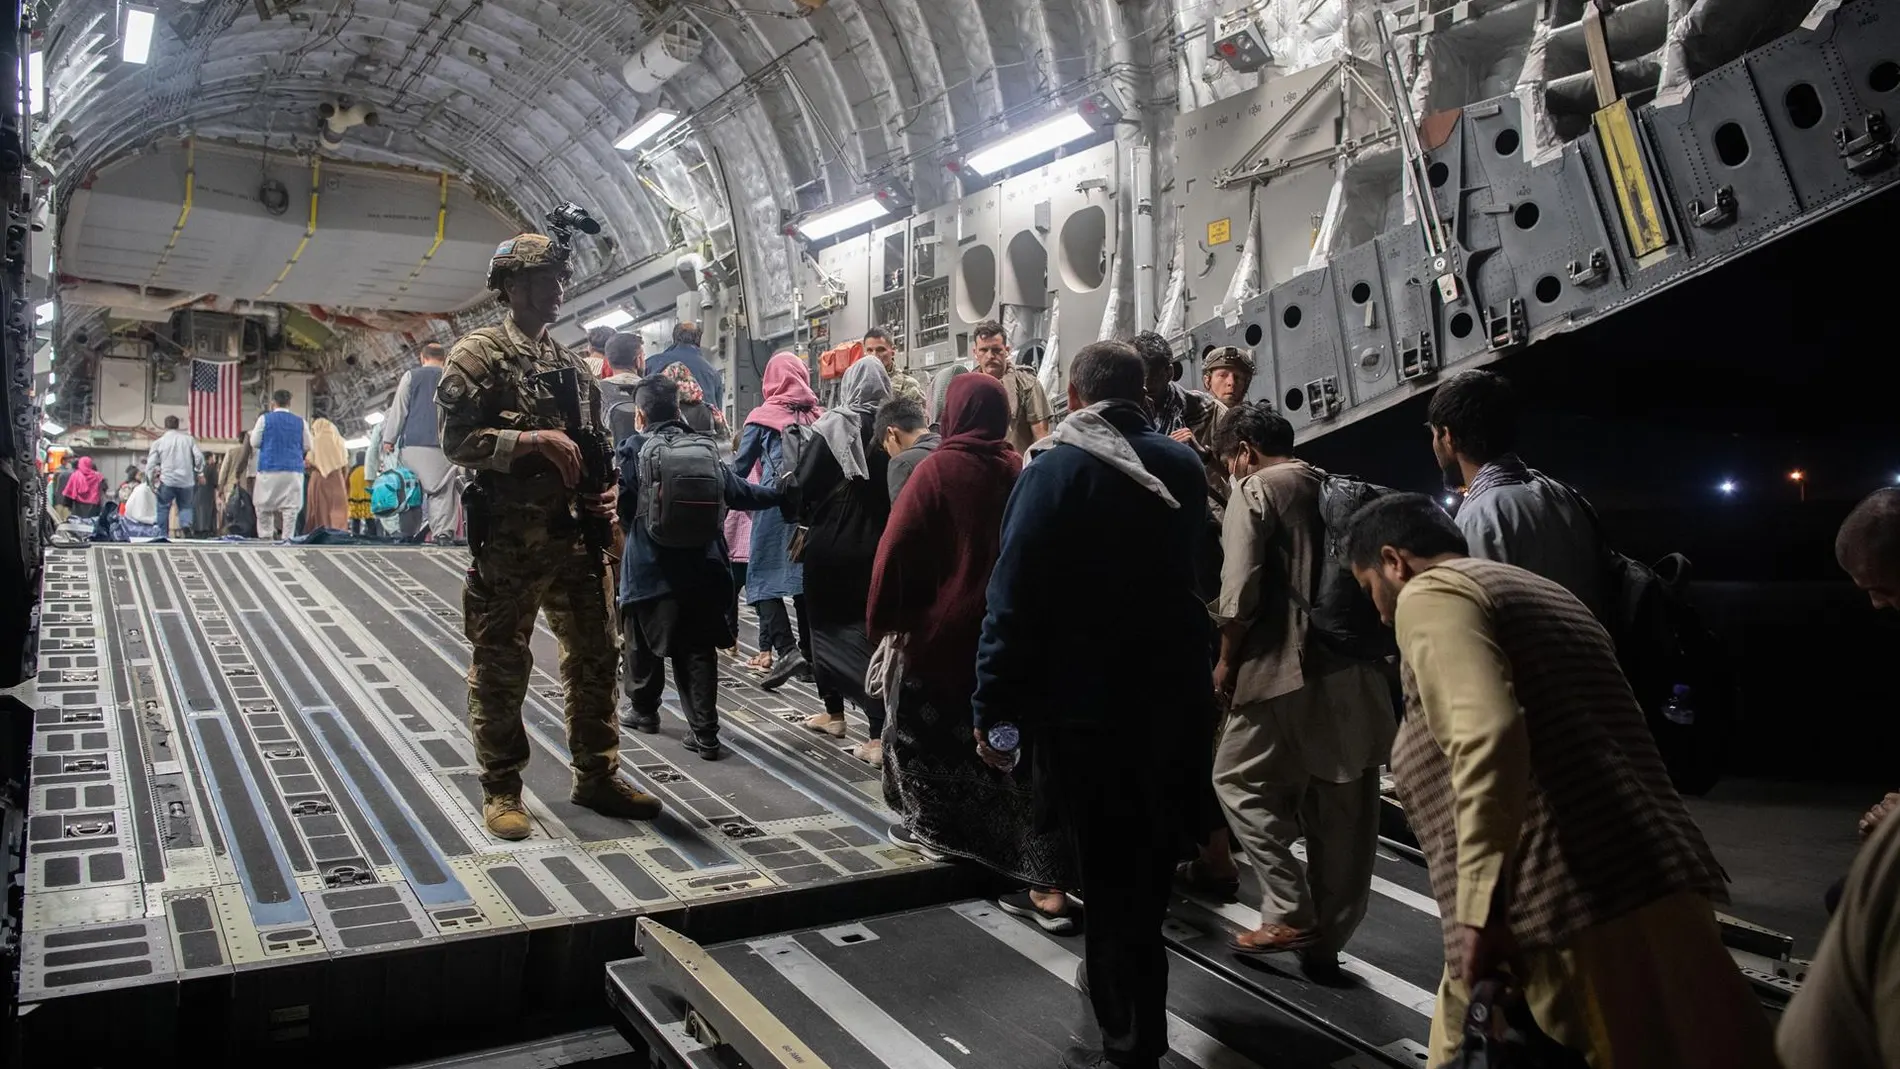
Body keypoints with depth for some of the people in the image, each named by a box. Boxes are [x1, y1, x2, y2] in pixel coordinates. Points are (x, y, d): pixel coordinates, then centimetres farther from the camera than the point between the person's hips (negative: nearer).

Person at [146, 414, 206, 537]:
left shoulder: (159, 442, 6)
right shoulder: (189, 439, 6)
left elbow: (150, 464, 4)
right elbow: (199, 456, 0)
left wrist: (151, 481, 13)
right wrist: (200, 473, 12)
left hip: (167, 481, -1)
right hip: (186, 480, 1)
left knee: (163, 508, 10)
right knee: (185, 506, 12)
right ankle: (186, 526, -13)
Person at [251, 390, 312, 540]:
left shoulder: (264, 419, 0)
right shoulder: (300, 421, 5)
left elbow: (254, 442, 5)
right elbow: (308, 446, 8)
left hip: (269, 468, -1)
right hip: (293, 469, 1)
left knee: (264, 506, 8)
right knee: (290, 507, 1)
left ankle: (266, 537, 6)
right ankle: (287, 539, -3)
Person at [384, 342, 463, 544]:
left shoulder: (411, 376, 6)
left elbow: (399, 408, 2)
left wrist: (389, 439, 4)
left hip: (414, 442, -1)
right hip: (443, 443, 1)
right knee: (443, 489, -2)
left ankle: (409, 531, 0)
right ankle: (443, 531, -11)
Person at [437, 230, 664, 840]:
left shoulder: (572, 363, 16)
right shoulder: (478, 354, -2)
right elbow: (455, 437, -12)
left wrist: (607, 491, 3)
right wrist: (533, 438, -19)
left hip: (575, 536, 6)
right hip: (508, 540, -6)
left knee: (595, 657, 10)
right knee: (501, 666, 3)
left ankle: (596, 777, 23)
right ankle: (501, 791, 15)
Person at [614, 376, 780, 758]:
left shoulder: (633, 449, -9)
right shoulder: (703, 448, 2)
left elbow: (618, 503, -10)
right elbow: (738, 492, 9)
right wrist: (781, 495, 26)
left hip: (648, 569, -2)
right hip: (700, 568, 3)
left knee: (643, 644, 19)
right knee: (698, 651, 7)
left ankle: (644, 711, 36)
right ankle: (704, 733, 4)